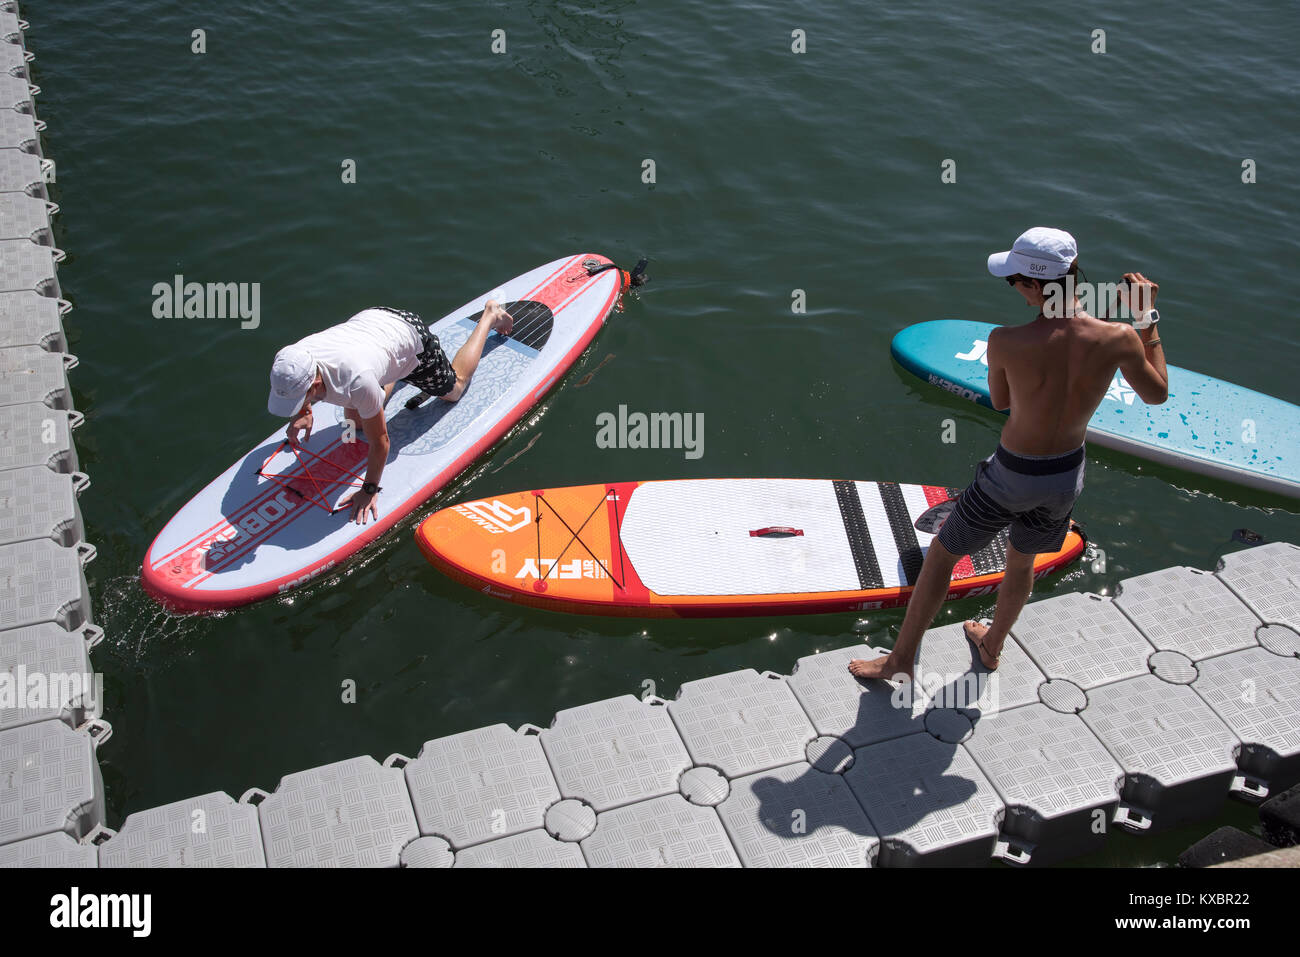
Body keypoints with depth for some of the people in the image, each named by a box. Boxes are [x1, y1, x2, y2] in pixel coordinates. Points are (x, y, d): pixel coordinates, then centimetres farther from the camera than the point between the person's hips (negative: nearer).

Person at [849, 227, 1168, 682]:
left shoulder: (1006, 342, -27)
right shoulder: (1118, 339, -20)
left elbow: (1000, 401, -6)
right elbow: (1157, 393, 1)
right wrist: (1147, 318, 4)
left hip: (1011, 475, -4)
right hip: (1067, 475, 4)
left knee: (940, 555, 18)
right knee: (1021, 561, 31)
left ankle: (900, 661, 30)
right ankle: (992, 645, 53)